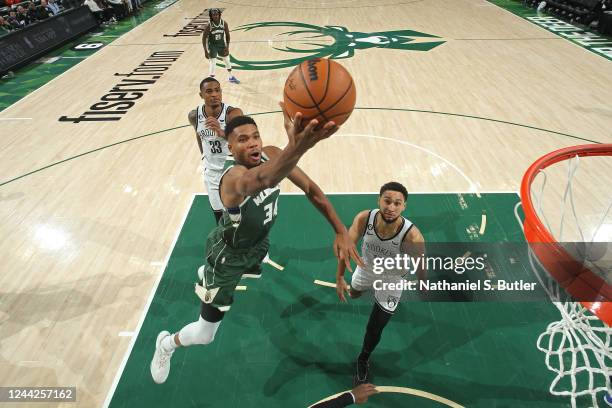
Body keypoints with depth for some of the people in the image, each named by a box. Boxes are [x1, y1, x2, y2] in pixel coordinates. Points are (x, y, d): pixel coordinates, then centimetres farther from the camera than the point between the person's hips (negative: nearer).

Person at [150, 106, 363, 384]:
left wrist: (340, 231, -26)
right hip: (228, 254, -7)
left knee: (254, 273, 42)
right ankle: (166, 344, 39)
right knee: (204, 335, 3)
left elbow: (311, 189, -16)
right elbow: (261, 180, -67)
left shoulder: (271, 155, -19)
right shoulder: (234, 176, -41)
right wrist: (297, 147, -88)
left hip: (256, 242, 7)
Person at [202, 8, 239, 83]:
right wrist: (205, 51, -19)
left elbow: (227, 35, -1)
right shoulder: (208, 26, -22)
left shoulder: (224, 23, -14)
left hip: (222, 44, 4)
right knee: (212, 63, -6)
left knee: (227, 60, 18)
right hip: (212, 45, -4)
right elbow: (204, 38, -15)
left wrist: (227, 47, -6)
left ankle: (231, 77, 41)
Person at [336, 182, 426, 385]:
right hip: (366, 269, 3)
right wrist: (340, 278, -16)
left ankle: (363, 361, 40)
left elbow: (421, 269, -23)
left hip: (391, 281, -3)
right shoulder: (363, 219, -32)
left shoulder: (412, 235, -39)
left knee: (374, 330, 7)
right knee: (353, 294, 35)